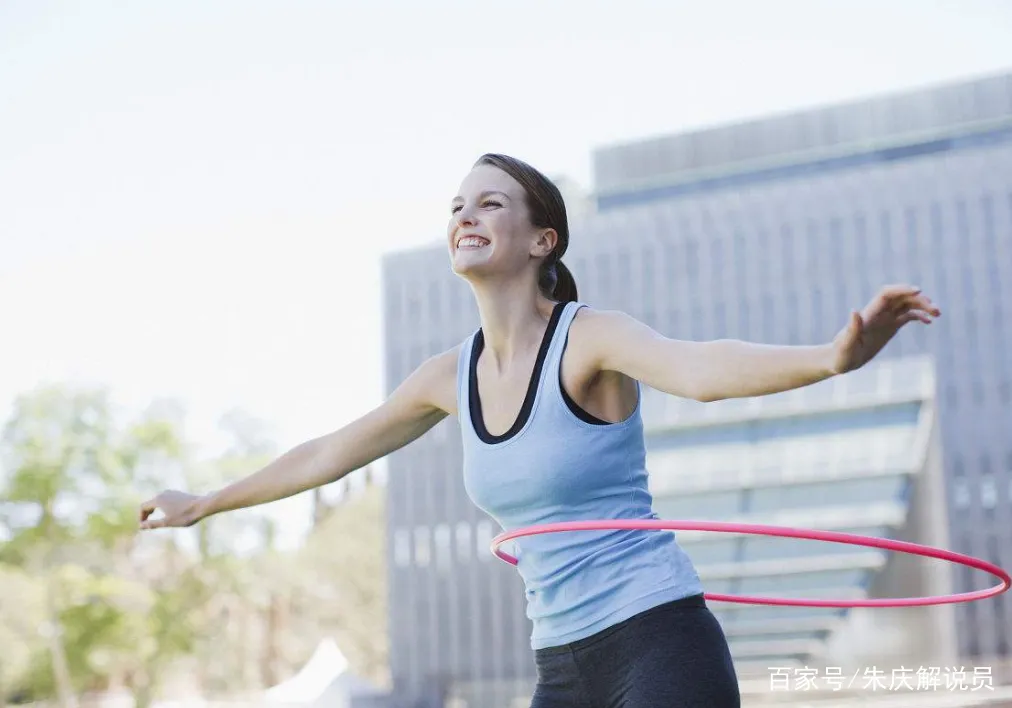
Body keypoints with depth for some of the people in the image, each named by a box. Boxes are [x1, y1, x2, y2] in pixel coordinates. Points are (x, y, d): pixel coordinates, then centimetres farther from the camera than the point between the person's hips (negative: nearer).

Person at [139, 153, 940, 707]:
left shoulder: (588, 338, -11)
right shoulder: (453, 375, 9)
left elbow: (702, 368, -32)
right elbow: (327, 455, 23)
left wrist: (833, 356, -53)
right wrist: (203, 504, 34)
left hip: (661, 642, -7)